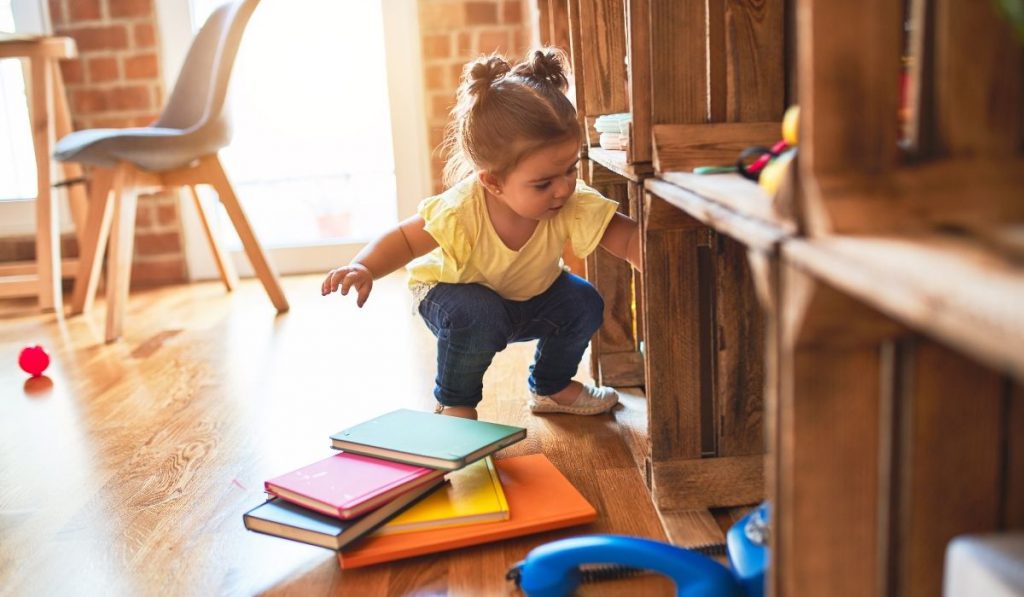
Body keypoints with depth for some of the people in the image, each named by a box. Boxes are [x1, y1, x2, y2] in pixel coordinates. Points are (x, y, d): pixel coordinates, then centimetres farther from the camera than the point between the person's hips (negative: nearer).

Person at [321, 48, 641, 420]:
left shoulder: (575, 206, -31)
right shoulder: (460, 212, -38)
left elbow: (628, 237, -31)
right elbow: (403, 240, -25)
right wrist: (363, 268, -42)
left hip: (533, 296, 4)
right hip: (452, 292, -4)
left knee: (583, 303, -16)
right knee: (478, 315, -35)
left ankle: (551, 388, 12)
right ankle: (454, 404, -6)